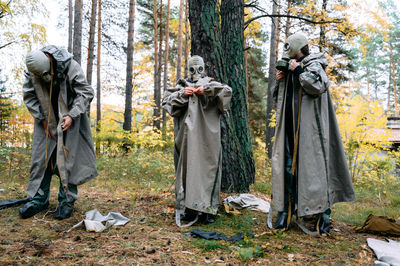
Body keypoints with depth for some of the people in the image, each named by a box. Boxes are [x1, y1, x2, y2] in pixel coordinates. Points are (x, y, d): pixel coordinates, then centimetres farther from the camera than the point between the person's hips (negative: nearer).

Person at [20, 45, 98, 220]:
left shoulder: (70, 67, -24)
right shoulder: (32, 71, -14)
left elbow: (86, 93, -17)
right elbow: (29, 96, -1)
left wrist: (72, 115, -24)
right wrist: (43, 120, -7)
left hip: (69, 116, -3)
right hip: (47, 118, 3)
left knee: (68, 156, -5)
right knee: (42, 155, 1)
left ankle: (67, 200, 3)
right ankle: (40, 198, 11)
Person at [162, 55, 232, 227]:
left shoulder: (210, 84, 13)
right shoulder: (182, 86, 18)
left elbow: (227, 91, -5)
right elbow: (166, 100, 8)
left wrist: (206, 89, -12)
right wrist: (182, 94, -7)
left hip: (206, 135, -1)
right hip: (187, 135, 2)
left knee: (207, 168, -5)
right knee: (187, 168, 0)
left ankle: (207, 209, -1)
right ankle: (187, 208, 5)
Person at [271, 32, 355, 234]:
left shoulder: (313, 65, -1)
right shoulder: (290, 70, 20)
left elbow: (319, 86, -23)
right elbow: (279, 100, 27)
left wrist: (299, 70, -14)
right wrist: (280, 82, 9)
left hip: (308, 129, -7)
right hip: (290, 129, 7)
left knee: (314, 167, -7)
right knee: (286, 167, 3)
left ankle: (323, 214, -1)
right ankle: (285, 211, 9)